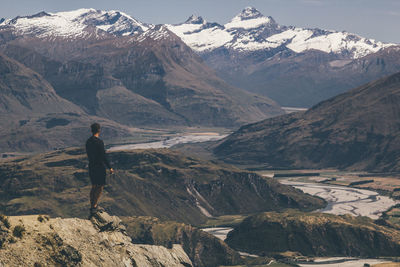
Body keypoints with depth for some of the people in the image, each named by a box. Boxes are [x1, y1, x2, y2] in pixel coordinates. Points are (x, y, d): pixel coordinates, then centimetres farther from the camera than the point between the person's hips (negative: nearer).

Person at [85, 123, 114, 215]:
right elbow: (104, 156, -18)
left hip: (91, 166, 8)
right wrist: (110, 167, -11)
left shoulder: (88, 141, 5)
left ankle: (92, 206, 20)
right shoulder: (99, 142, -19)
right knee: (100, 187, 0)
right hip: (99, 167, -8)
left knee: (94, 187, 15)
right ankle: (94, 207, -3)